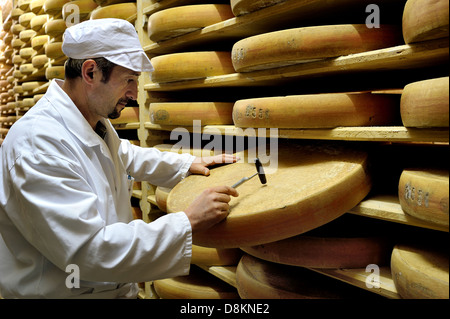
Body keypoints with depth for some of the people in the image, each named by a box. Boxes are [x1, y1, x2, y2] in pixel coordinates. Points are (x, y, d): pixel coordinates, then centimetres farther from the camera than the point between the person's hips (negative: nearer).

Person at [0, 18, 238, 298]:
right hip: (61, 291, -8)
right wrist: (188, 222, -32)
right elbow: (88, 250, -34)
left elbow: (125, 155, 23)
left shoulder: (97, 121, 2)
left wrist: (188, 165, 13)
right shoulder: (37, 144, -29)